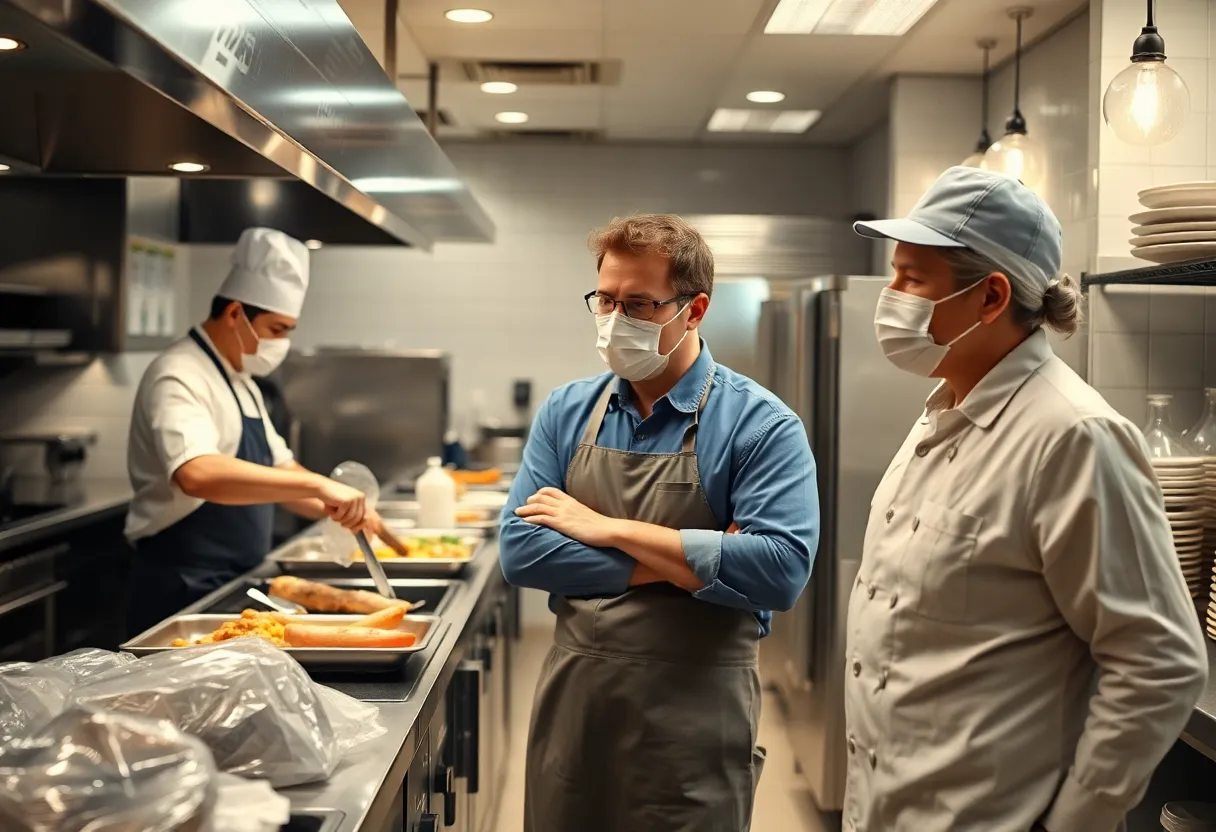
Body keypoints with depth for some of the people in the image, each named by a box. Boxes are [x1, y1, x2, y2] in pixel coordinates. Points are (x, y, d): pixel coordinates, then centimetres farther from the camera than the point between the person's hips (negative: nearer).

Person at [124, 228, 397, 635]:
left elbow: (277, 471, 19)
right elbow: (197, 474, -36)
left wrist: (342, 506, 1)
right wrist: (318, 484, -40)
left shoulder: (240, 381, 14)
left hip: (232, 587, 9)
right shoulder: (178, 379, -17)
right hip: (182, 594, -9)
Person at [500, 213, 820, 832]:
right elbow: (521, 551, -6)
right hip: (571, 704, 4)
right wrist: (686, 563, -15)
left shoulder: (761, 426, -11)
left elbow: (779, 570, -24)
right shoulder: (567, 411, 3)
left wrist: (611, 530, -19)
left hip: (696, 719, -4)